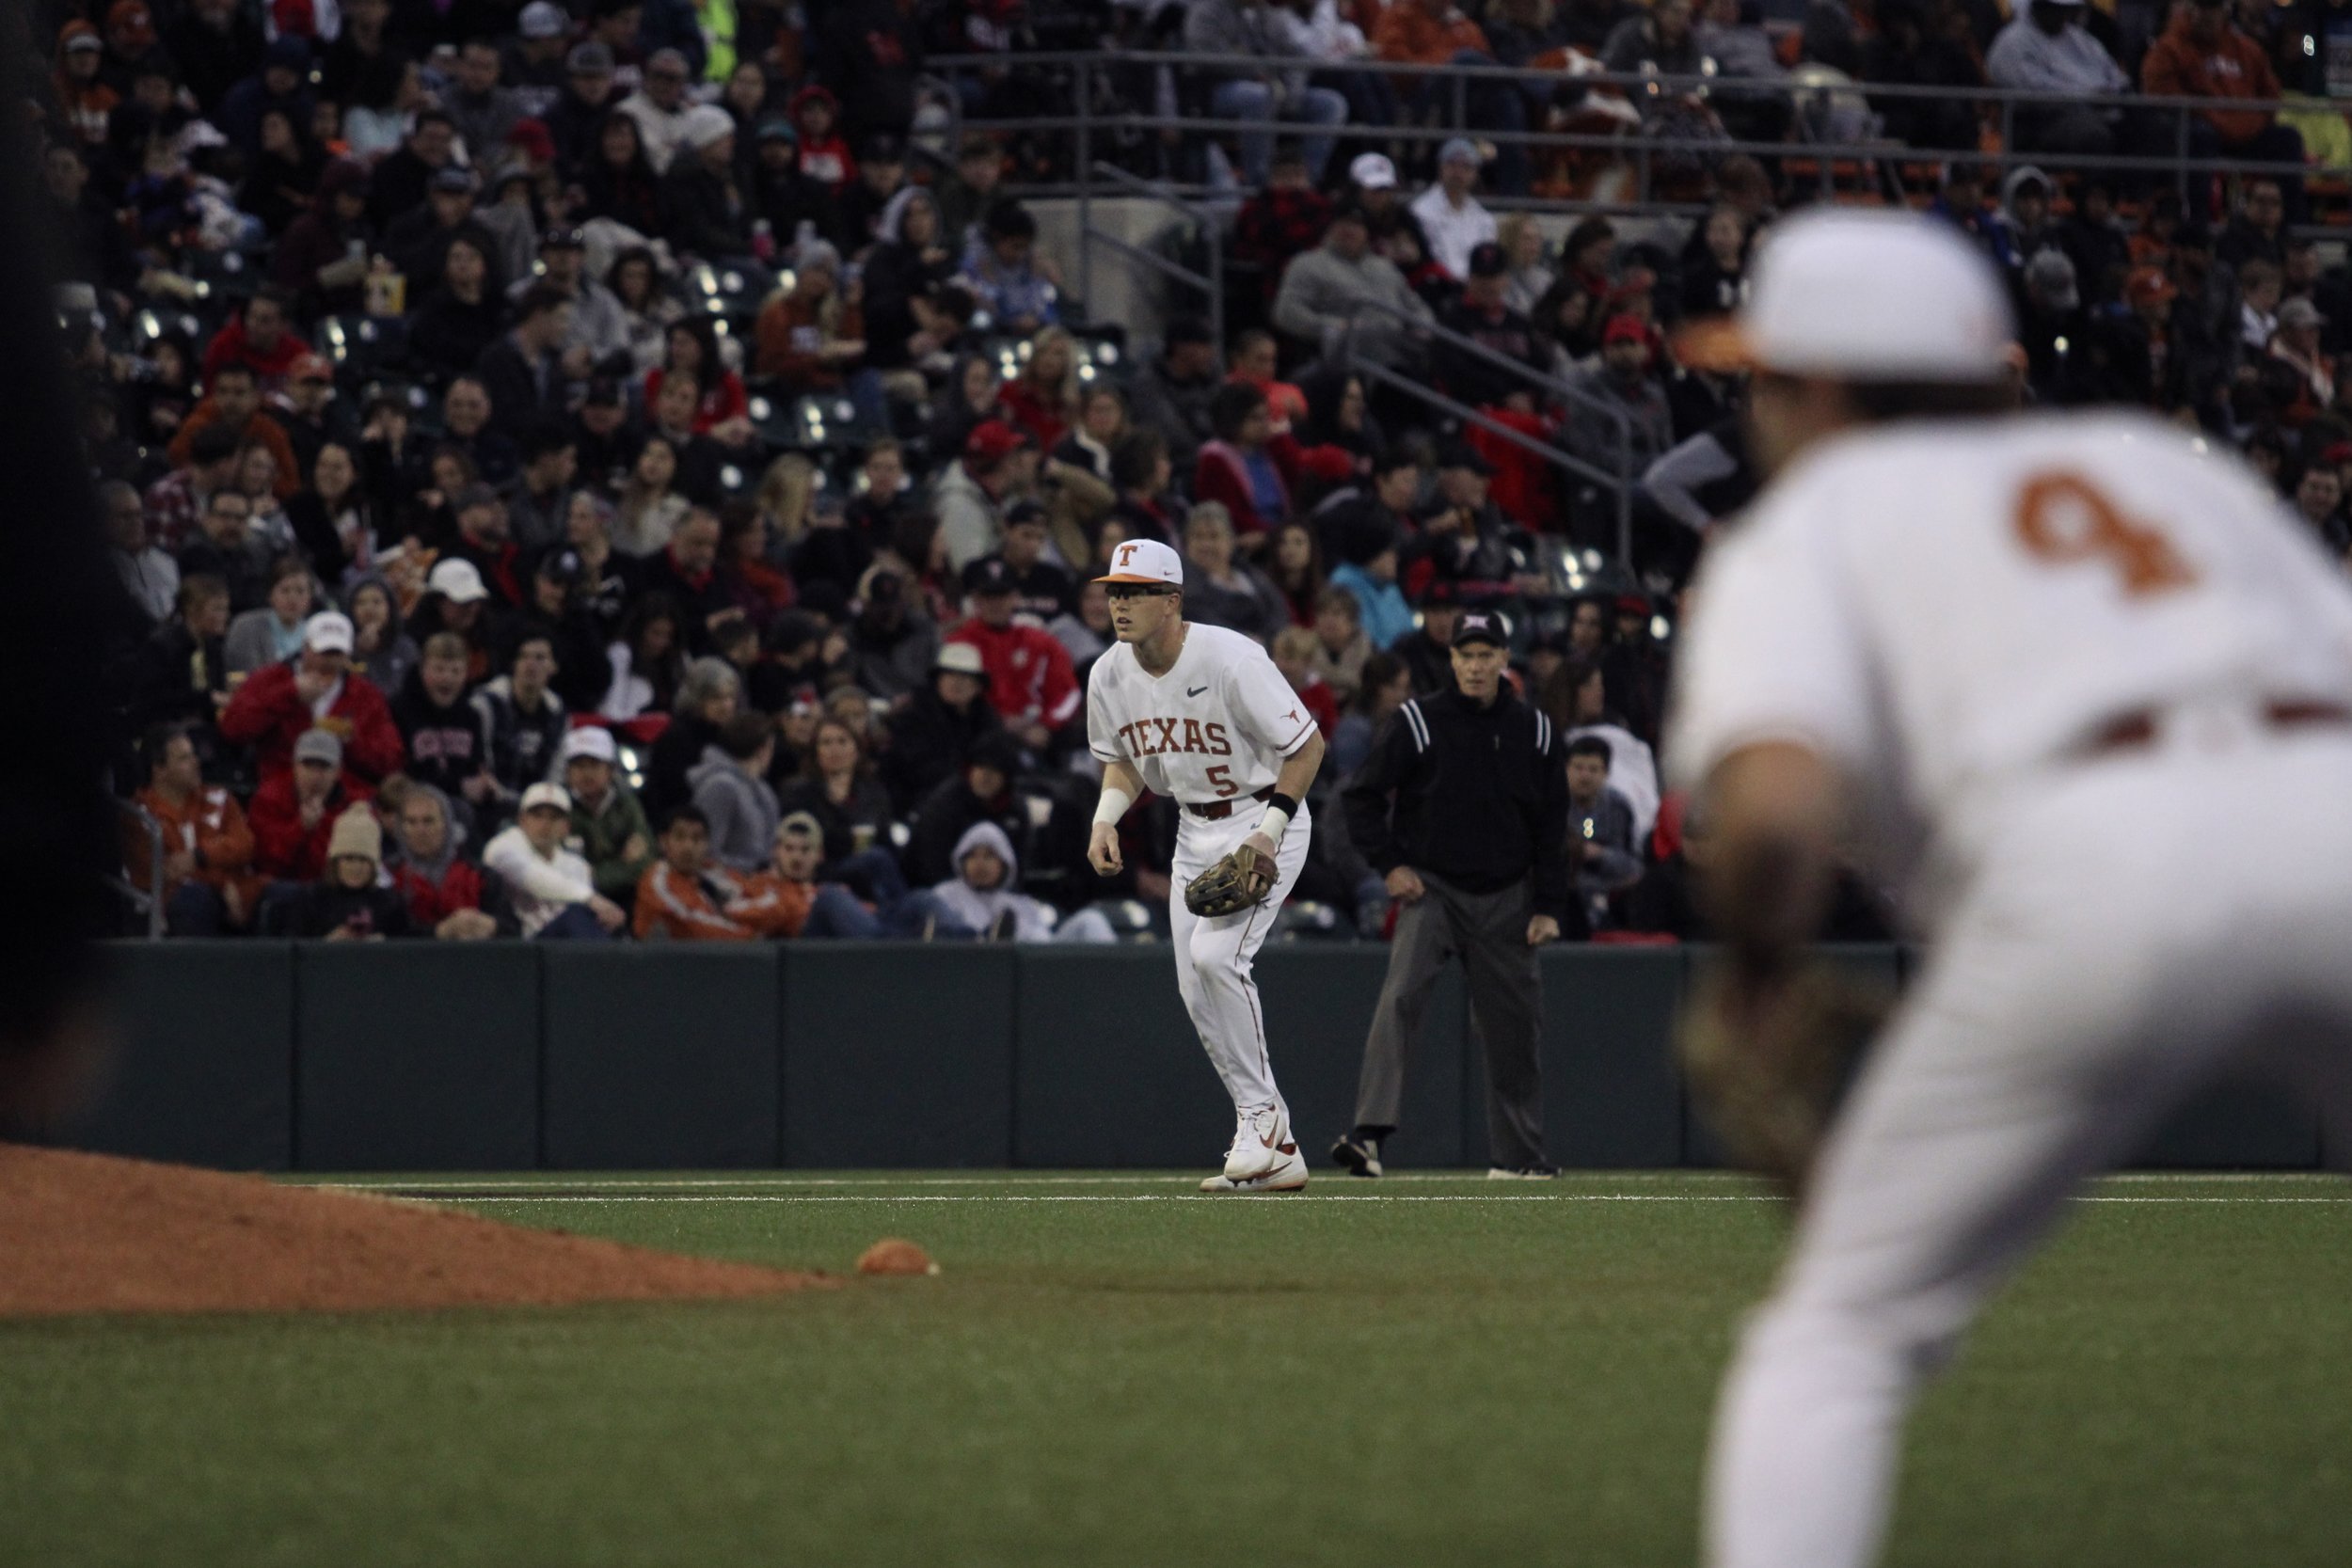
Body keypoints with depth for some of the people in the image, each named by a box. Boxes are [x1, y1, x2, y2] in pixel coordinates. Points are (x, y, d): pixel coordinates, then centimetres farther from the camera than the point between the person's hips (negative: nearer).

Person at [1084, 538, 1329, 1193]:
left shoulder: (1230, 660, -23)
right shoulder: (1110, 676, -3)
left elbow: (1308, 745, -17)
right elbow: (1123, 760, 15)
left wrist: (1270, 831, -24)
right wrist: (1105, 819, -4)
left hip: (1264, 820, -7)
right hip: (1193, 831, 7)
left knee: (1215, 956, -25)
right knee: (1197, 989, 2)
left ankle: (1260, 1113, -9)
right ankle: (1275, 1150, 11)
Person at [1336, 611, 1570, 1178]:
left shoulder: (1534, 731, 4)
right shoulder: (1416, 723, -6)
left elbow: (1552, 827, 9)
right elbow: (1360, 797, 0)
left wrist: (1549, 908, 4)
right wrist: (1390, 864, -8)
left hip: (1505, 897, 3)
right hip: (1431, 889, -3)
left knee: (1514, 1021, 8)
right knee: (1401, 996, -22)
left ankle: (1518, 1153, 21)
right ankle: (1369, 1132, -30)